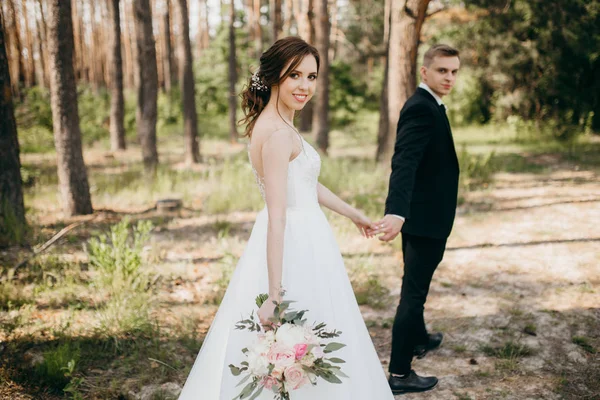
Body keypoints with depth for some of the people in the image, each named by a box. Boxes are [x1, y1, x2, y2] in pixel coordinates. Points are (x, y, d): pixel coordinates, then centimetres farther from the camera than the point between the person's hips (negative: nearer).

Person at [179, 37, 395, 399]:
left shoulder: (276, 124, 9)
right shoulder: (278, 134, -21)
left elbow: (308, 183, 20)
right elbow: (277, 216, -26)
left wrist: (353, 213, 30)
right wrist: (275, 293, -27)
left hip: (302, 240, 10)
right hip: (296, 248, -10)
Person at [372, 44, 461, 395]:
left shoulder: (427, 105, 12)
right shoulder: (422, 108, -21)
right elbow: (404, 163, -35)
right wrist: (396, 212, -48)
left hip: (421, 215, 11)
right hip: (425, 218, -11)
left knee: (415, 286, 26)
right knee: (414, 293, -2)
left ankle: (419, 339, 48)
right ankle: (400, 373, 8)